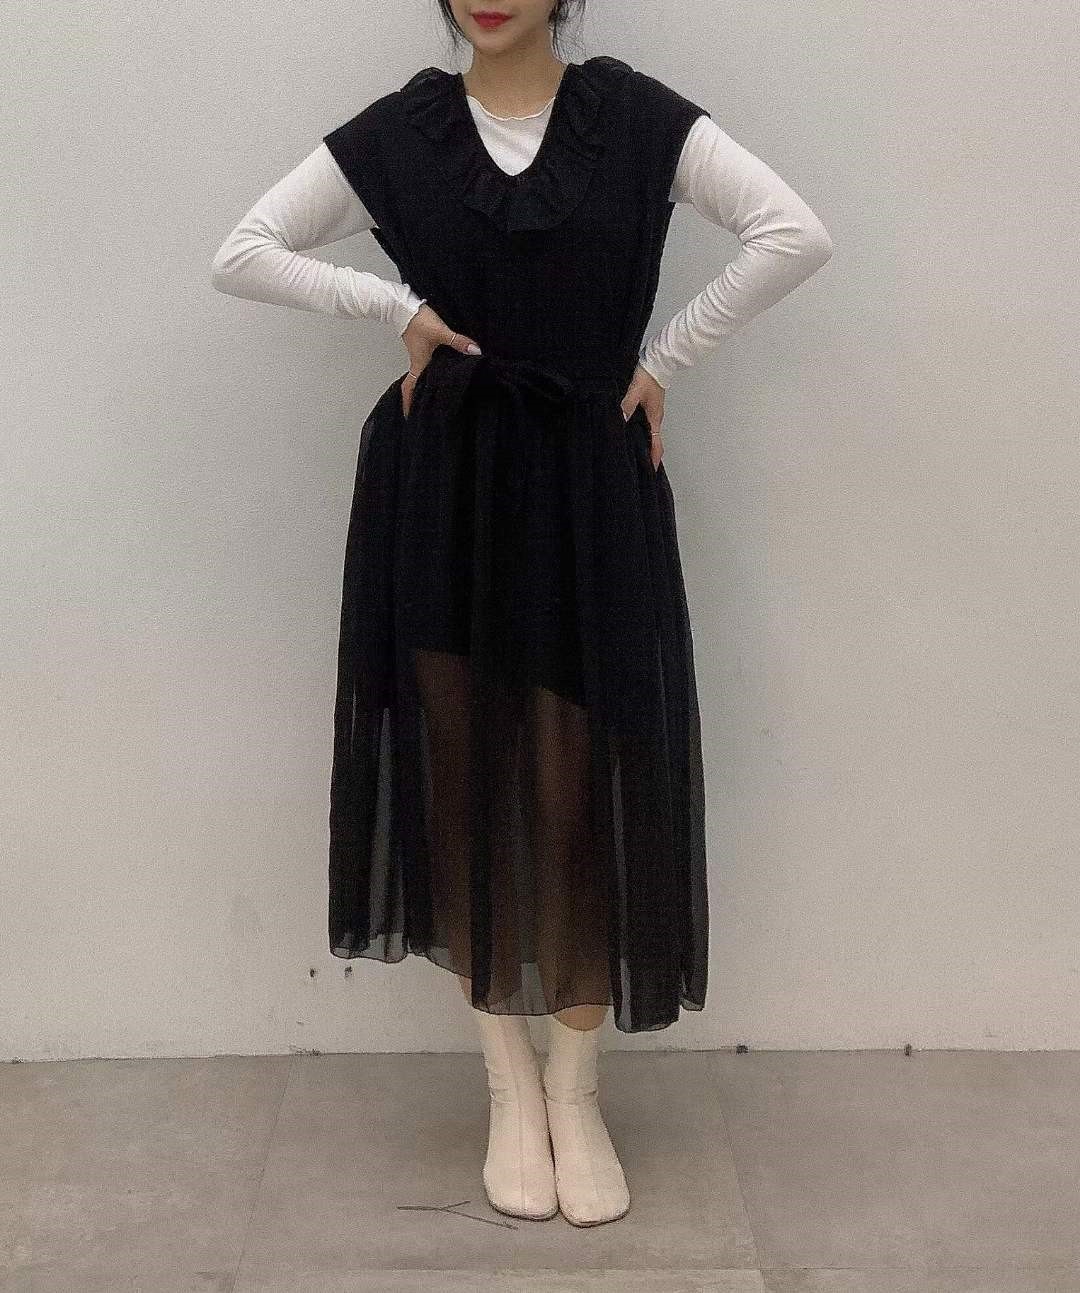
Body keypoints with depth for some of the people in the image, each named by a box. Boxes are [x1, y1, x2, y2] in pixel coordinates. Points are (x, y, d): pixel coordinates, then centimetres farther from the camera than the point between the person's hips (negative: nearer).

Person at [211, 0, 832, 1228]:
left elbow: (796, 233, -6)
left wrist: (661, 357, -5)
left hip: (589, 490, -1)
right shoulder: (397, 128, 5)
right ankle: (509, 1083, 21)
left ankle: (574, 1090, 18)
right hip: (439, 491, 1)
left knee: (585, 788, 0)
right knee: (464, 780, 5)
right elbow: (241, 254, 7)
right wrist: (398, 307, -3)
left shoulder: (632, 113, 2)